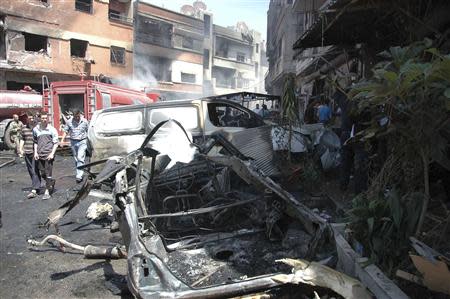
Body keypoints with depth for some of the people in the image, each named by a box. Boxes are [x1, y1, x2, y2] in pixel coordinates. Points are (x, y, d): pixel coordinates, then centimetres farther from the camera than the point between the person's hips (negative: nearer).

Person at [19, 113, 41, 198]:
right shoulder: (24, 128, 9)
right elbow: (22, 139, 18)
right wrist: (21, 149, 7)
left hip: (36, 151, -5)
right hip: (27, 152, 5)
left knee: (35, 171, -10)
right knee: (31, 171, 12)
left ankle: (34, 190, -12)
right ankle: (37, 186, 26)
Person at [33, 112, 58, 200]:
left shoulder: (52, 129, -3)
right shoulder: (36, 129, 7)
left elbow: (55, 143, -3)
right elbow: (35, 142, 15)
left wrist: (52, 153, -12)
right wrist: (35, 152, 6)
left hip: (49, 154, -4)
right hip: (40, 154, 4)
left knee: (48, 174, -3)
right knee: (42, 173, 9)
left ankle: (47, 192, 4)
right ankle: (51, 182, 36)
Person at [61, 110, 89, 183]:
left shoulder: (85, 121, -3)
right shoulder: (69, 121, 1)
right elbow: (65, 131, 8)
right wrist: (62, 139, -3)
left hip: (82, 142, -3)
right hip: (73, 142, 3)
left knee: (80, 158, -14)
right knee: (76, 159, 11)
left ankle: (79, 176, -15)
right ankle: (79, 173, 25)